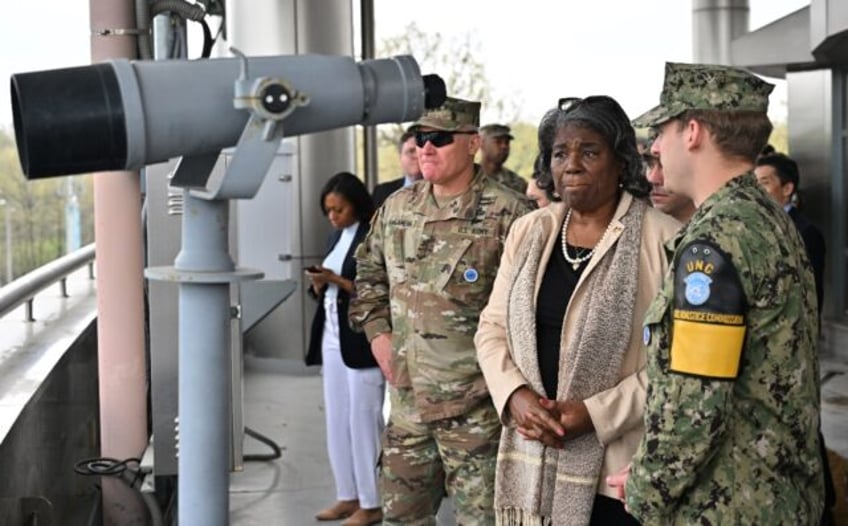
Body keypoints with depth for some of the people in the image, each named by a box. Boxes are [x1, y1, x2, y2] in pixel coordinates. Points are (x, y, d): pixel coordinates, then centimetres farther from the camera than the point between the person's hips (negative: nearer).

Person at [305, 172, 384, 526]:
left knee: (363, 421, -2)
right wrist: (318, 282, -3)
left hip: (361, 343, -8)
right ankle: (347, 496, 20)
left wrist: (335, 279, -19)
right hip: (333, 340, 8)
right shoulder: (337, 236, 14)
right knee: (337, 422, 11)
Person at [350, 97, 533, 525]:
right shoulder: (396, 208, 8)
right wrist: (377, 332, 8)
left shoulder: (507, 214, -11)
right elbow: (369, 273, 21)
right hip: (407, 398, 6)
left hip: (476, 405, -6)